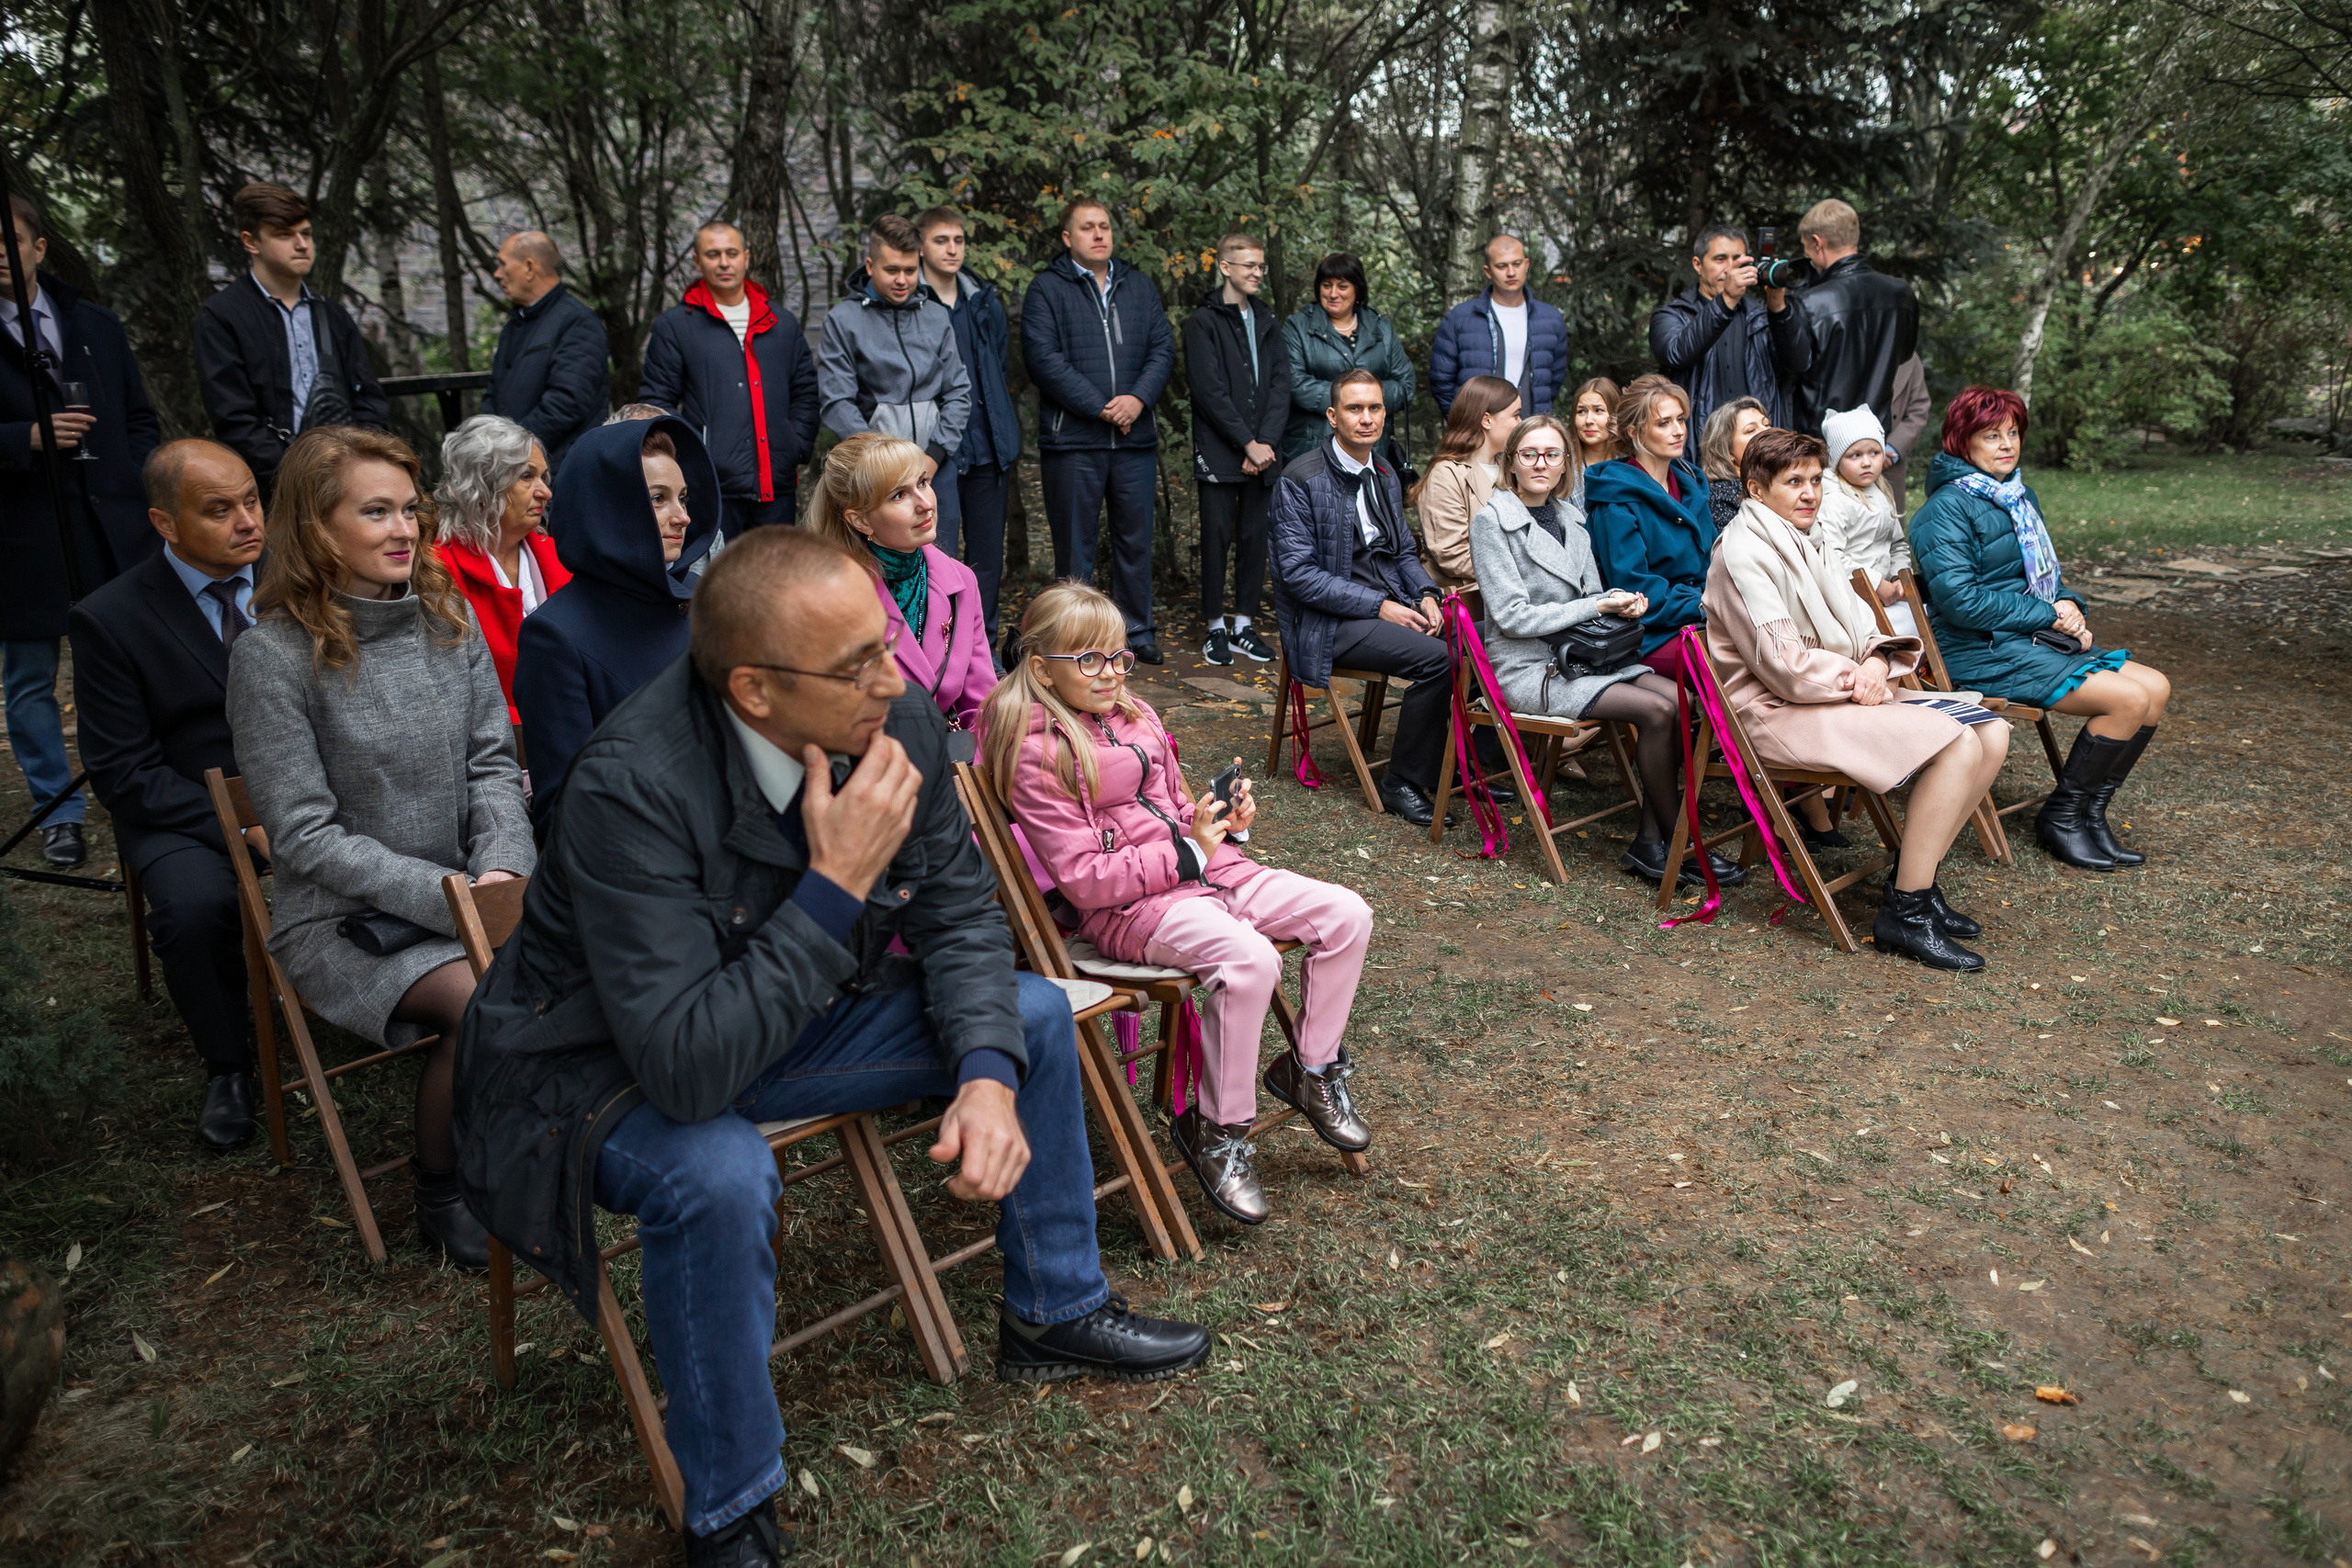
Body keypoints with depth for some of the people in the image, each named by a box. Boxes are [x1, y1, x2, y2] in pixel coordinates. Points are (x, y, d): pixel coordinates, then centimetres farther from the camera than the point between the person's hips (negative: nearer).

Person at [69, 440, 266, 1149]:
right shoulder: (110, 619, -7)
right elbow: (123, 774, -8)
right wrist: (243, 823, -21)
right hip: (185, 811, -2)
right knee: (195, 906, -33)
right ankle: (226, 1066, -7)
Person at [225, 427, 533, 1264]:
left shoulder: (447, 615, 4)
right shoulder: (273, 652, -11)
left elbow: (492, 763, 5)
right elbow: (306, 838, -12)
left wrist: (501, 871, -13)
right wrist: (449, 896, -19)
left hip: (463, 891, 5)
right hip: (343, 919, -4)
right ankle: (440, 1193, 0)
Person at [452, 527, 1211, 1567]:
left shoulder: (898, 722, -17)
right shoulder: (633, 787, -35)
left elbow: (960, 917, -5)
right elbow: (689, 1066, -38)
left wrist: (988, 1074, -21)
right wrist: (837, 884, -39)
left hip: (792, 1015, 7)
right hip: (611, 1073, -6)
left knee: (1032, 1013, 1)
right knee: (719, 1177, -37)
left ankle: (1054, 1315, 23)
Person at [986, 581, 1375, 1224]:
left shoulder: (1136, 716, 15)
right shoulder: (1038, 754, -10)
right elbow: (1083, 880, -15)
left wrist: (1221, 818, 2)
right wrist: (1189, 851, -17)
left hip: (1205, 867, 8)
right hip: (1129, 906, -8)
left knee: (1346, 913, -6)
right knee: (1249, 958, -34)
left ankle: (1311, 1069, 14)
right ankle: (1218, 1129, -13)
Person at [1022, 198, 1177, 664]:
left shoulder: (1140, 287, 15)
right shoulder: (1047, 289, 0)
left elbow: (1163, 349, 8)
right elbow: (1044, 359, -10)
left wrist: (1138, 398, -10)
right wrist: (1100, 408, -15)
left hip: (1136, 436, 4)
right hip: (1072, 438, -4)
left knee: (1135, 537, 10)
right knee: (1074, 542, 2)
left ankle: (1137, 629, 21)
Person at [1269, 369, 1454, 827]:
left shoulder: (1385, 476, 14)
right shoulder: (1301, 480, -10)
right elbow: (1298, 574, -16)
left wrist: (1426, 595, -1)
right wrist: (1379, 607, -19)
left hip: (1390, 604, 7)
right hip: (1329, 622, -7)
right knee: (1437, 658, -28)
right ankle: (1402, 783, -11)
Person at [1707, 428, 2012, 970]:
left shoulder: (1807, 540, 17)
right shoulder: (1744, 554, -14)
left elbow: (1856, 623, 16)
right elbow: (1783, 665, -20)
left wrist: (1879, 660, -6)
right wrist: (1856, 678, -11)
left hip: (1844, 691, 10)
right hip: (1778, 712, -10)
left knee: (1992, 734, 0)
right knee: (1954, 743, -23)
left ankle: (1912, 881, 7)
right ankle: (1904, 914, -15)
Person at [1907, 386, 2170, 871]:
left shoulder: (2017, 494, 15)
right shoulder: (1947, 508, -13)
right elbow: (1960, 600, -22)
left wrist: (2068, 604, 1)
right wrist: (2046, 614, -14)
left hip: (2033, 637, 9)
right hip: (1980, 653, -9)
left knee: (2156, 687, -2)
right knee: (2129, 698, -18)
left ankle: (2090, 814, 6)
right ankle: (2060, 818, -2)